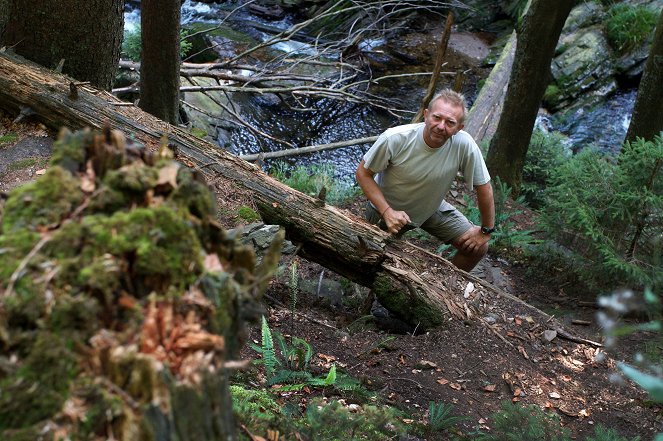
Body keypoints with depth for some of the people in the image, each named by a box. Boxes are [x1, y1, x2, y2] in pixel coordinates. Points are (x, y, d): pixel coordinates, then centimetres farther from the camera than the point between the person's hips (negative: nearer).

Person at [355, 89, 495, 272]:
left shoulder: (464, 145, -29)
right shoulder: (394, 139, -33)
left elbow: (483, 186, -15)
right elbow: (363, 173, -20)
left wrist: (486, 230, -7)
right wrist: (387, 212, -31)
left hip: (432, 208, 2)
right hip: (386, 208, -2)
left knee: (477, 248, -2)